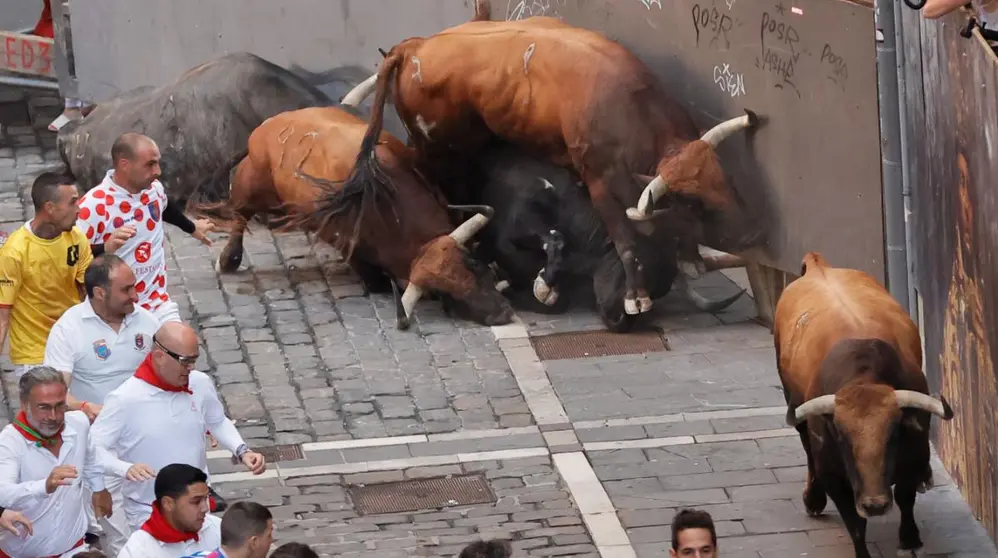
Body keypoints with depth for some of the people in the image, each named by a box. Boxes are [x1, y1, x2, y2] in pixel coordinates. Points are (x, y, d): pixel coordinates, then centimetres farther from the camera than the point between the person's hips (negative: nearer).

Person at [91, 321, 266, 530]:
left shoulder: (201, 384, -4)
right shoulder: (123, 400, -20)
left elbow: (218, 422, 16)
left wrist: (242, 451, -1)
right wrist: (126, 469, -35)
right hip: (148, 514, -5)